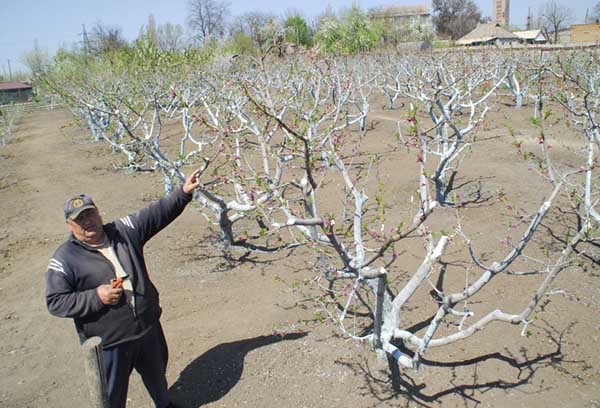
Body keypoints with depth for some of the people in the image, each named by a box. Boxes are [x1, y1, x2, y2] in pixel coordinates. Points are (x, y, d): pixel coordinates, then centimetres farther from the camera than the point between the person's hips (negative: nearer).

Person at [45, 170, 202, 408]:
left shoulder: (124, 231, -3)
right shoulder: (64, 259, -13)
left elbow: (159, 213, -3)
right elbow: (55, 302, -13)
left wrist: (183, 192, -13)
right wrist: (96, 297, -23)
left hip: (149, 328, 5)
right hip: (109, 343, -4)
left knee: (157, 374, 28)